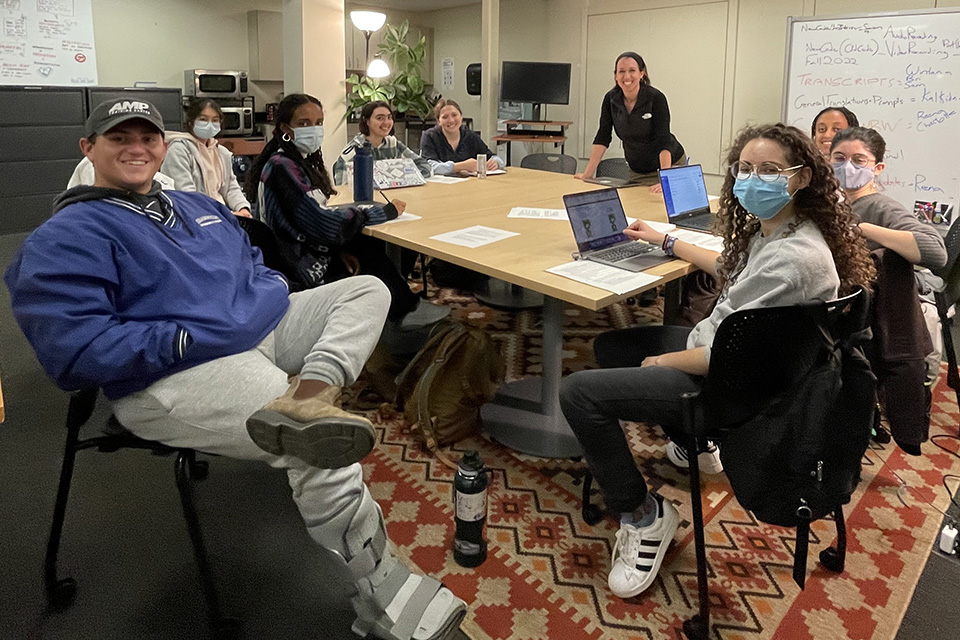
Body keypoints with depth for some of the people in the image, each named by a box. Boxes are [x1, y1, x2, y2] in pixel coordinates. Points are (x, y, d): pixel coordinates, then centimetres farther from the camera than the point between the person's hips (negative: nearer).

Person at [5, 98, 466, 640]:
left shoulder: (197, 206, 24)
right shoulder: (65, 237, -1)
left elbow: (253, 264, 31)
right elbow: (77, 349, -13)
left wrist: (273, 292, 6)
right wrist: (188, 339, -18)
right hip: (173, 375, -9)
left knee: (368, 289, 2)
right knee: (322, 448, -29)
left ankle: (309, 392, -27)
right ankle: (384, 595, -11)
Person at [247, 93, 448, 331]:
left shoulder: (302, 160, 9)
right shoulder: (282, 167, -20)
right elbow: (320, 223, -26)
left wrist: (339, 249, -7)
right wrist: (385, 212, -20)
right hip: (304, 271, -8)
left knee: (371, 244, 0)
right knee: (370, 249, -1)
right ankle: (406, 308, 19)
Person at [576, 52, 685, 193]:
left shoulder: (656, 98, -22)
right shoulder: (610, 99, -9)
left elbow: (664, 140, -29)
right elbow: (603, 137, -7)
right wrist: (588, 173, -14)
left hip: (672, 164, -4)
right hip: (637, 172, 4)